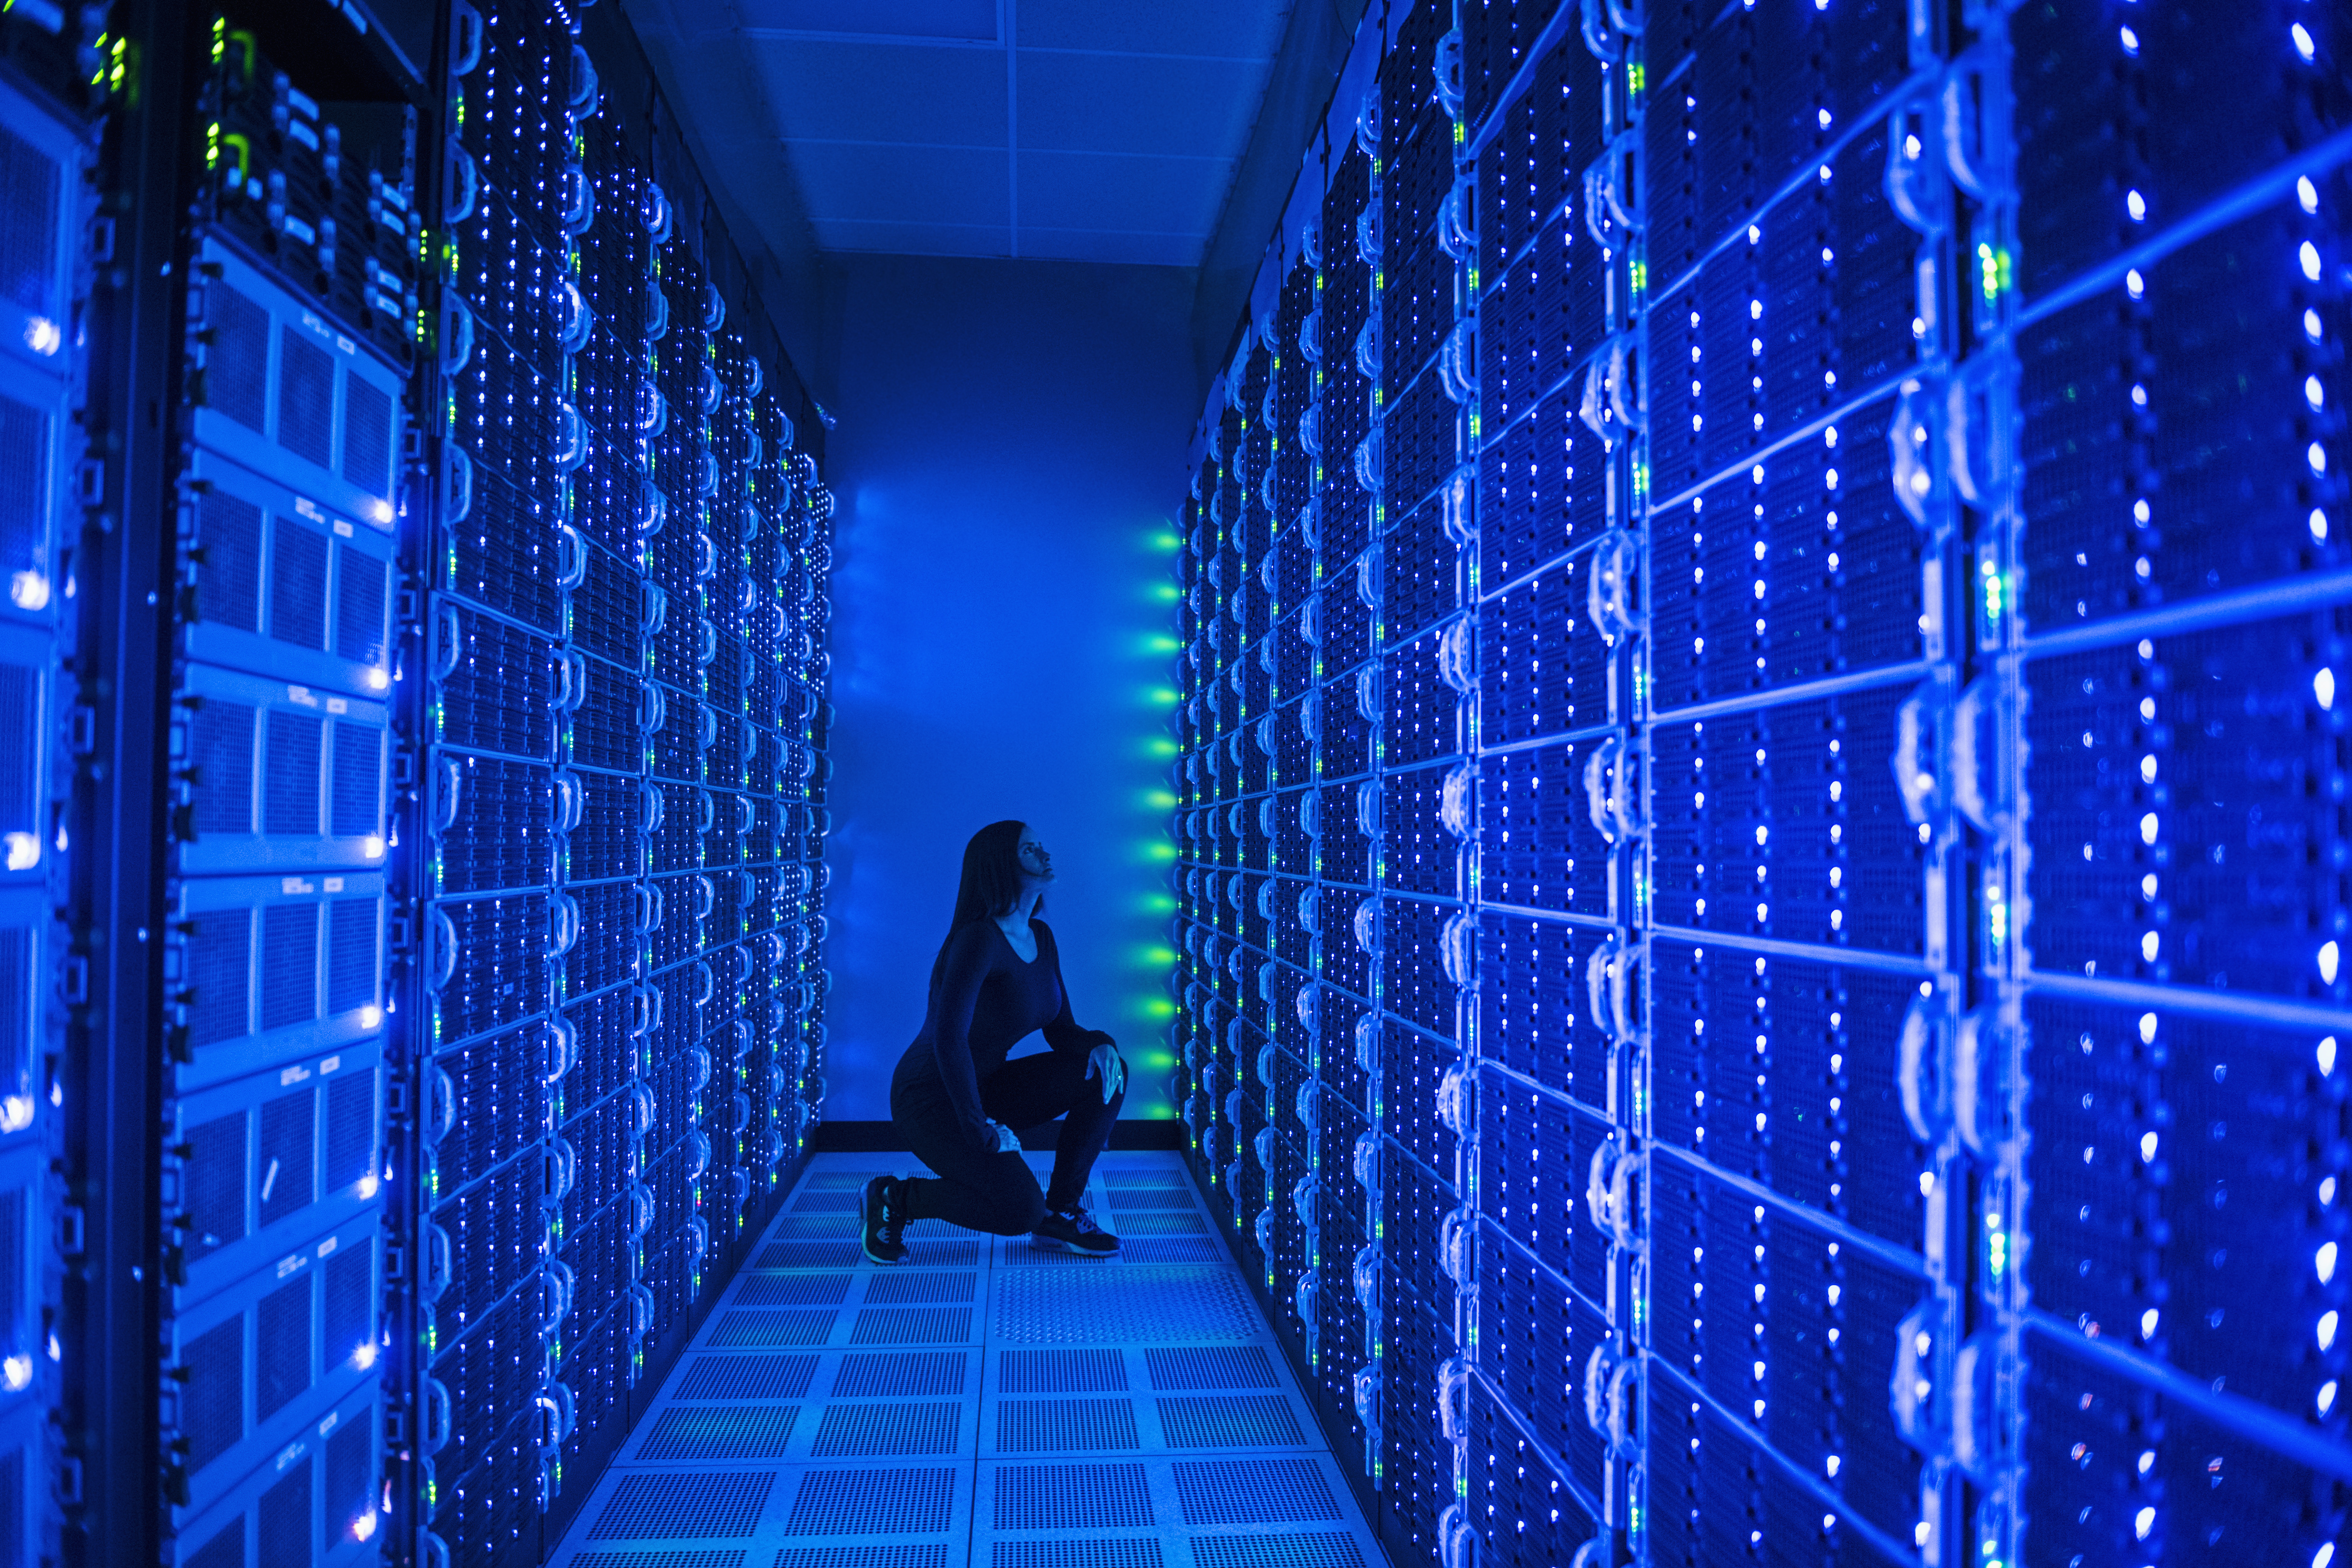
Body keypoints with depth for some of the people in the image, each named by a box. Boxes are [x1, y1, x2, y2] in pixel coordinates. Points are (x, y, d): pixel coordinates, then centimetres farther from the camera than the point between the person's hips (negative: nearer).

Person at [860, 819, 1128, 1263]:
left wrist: (1100, 1044, -14)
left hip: (985, 1089, 8)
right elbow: (948, 1039, -32)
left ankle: (1061, 1213, 2)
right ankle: (893, 1199, -1)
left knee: (1107, 1071, -7)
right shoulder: (979, 939, -24)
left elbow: (1060, 1030, 8)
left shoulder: (1042, 938, 4)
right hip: (932, 1098, -8)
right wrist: (979, 1130, -28)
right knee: (1019, 1209, -25)